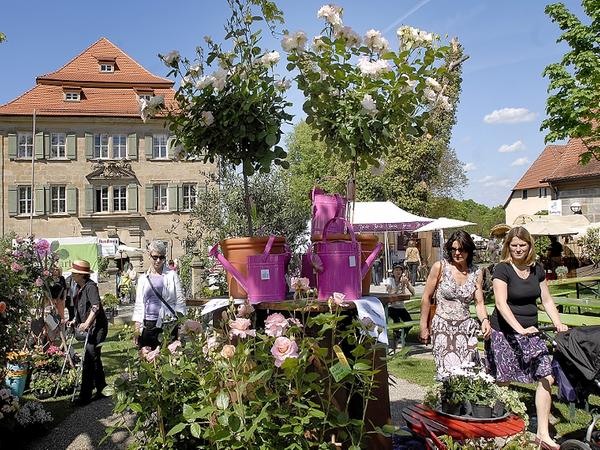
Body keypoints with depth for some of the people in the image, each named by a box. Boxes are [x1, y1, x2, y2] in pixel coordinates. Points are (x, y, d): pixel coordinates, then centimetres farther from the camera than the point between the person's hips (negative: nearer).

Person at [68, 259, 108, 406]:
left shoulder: (90, 286, -17)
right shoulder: (80, 287, 11)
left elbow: (96, 306, -29)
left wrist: (87, 323, -33)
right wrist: (75, 321, 23)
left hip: (97, 327, -10)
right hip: (90, 328, 10)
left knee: (89, 360, -8)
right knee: (94, 359, 16)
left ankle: (85, 396, -3)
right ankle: (101, 390, 27)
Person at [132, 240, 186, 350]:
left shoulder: (171, 275, 4)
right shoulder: (143, 278, 14)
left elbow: (180, 300, 3)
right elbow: (138, 303, 16)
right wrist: (137, 327, 10)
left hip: (166, 324, -3)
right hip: (147, 324, 3)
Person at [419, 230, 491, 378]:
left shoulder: (477, 273, 6)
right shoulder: (440, 267, -4)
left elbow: (479, 303, 7)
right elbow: (426, 298, 1)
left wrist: (485, 320, -14)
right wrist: (423, 327, 0)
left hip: (466, 327, 3)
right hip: (442, 327, -3)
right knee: (447, 374, -11)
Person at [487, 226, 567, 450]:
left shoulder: (537, 269, 9)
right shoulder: (502, 269, -10)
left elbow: (547, 300, 14)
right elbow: (501, 304, -18)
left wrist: (559, 324, 0)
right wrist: (520, 328, -27)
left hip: (530, 333, 5)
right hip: (505, 333, -5)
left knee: (546, 378, -5)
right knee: (502, 382, 2)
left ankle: (542, 432, 4)